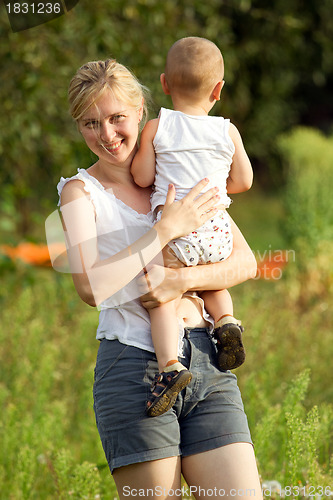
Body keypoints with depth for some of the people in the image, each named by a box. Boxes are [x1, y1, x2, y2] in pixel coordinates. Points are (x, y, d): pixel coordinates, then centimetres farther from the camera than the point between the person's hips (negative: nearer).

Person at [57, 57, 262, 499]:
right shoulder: (80, 192, 3)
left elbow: (245, 262, 7)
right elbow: (91, 286, -13)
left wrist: (181, 281, -11)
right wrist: (167, 229, -11)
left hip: (207, 364, 4)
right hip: (135, 367, -3)